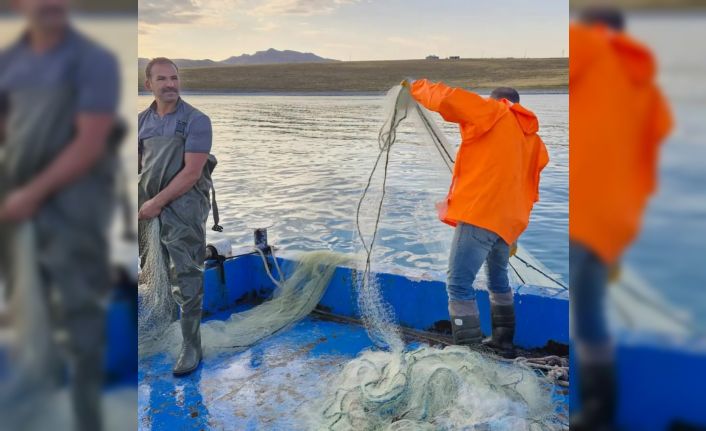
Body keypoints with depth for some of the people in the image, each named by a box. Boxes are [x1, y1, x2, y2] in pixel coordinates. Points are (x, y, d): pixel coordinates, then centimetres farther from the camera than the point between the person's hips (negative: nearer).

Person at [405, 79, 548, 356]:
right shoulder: (532, 138, 21)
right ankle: (503, 342, 36)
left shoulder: (494, 113, 0)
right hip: (509, 219, 9)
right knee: (498, 281, 26)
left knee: (458, 284, -11)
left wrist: (421, 88, 11)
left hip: (480, 214, -9)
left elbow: (446, 99, -8)